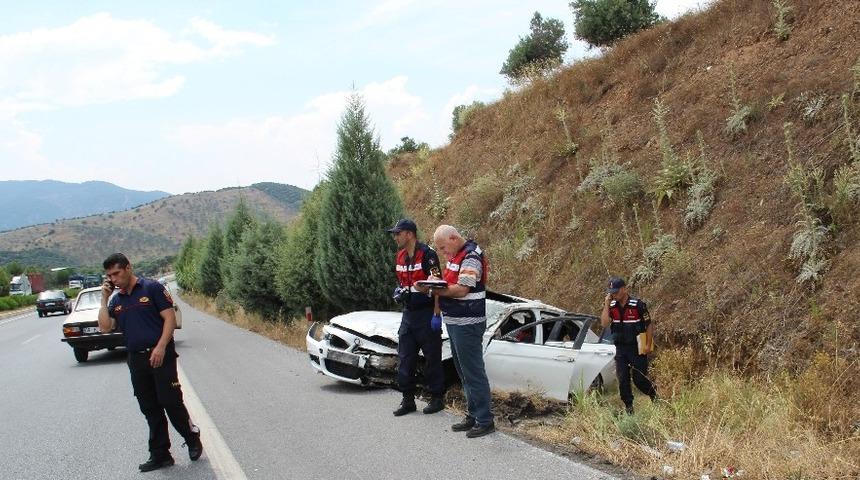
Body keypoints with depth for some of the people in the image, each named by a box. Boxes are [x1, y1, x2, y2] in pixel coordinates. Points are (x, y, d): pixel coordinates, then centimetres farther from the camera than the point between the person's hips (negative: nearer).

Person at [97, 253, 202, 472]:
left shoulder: (152, 288, -5)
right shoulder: (116, 300, 13)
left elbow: (170, 318, -9)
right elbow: (105, 327, 3)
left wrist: (161, 347, -18)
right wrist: (104, 298, 0)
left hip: (160, 355, -6)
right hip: (136, 359, 6)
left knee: (171, 402, -6)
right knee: (150, 409, 9)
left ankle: (193, 439, 16)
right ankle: (160, 455, 17)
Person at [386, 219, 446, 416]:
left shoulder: (427, 254, -14)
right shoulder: (400, 256, 12)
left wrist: (436, 315, -19)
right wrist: (399, 292, 3)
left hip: (426, 314, -8)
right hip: (408, 313, 8)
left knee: (432, 359, 2)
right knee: (405, 359, 9)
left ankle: (437, 398, 13)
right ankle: (408, 400, 17)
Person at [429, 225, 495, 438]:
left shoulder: (471, 257, -16)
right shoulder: (455, 255, 15)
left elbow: (461, 289, -22)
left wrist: (435, 289, -14)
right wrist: (438, 281, 0)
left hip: (467, 324, -10)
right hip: (455, 323, 10)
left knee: (473, 373, -6)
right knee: (464, 372, 16)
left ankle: (485, 421, 1)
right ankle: (473, 416, 25)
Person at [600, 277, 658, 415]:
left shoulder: (638, 305, -12)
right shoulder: (611, 306, 1)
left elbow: (649, 325, -7)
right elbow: (604, 323, -12)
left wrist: (648, 345, -12)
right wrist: (606, 305, -15)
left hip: (637, 348, -4)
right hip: (620, 348, 4)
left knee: (639, 379, 0)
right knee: (623, 380, 2)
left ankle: (655, 396, 27)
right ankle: (628, 407, 13)